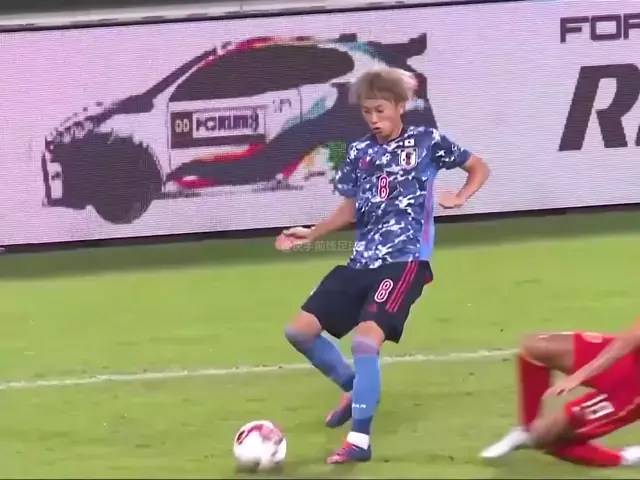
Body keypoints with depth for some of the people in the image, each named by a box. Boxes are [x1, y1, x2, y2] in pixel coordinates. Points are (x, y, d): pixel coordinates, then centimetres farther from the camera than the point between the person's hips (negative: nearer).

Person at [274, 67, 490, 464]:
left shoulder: (426, 142, -1)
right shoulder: (359, 152, 10)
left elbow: (480, 168, 12)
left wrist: (459, 198, -4)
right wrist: (311, 235, 10)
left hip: (405, 260, -6)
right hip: (362, 260, 6)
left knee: (365, 339, -23)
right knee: (301, 330, 0)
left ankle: (360, 440, -16)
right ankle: (355, 388, 23)